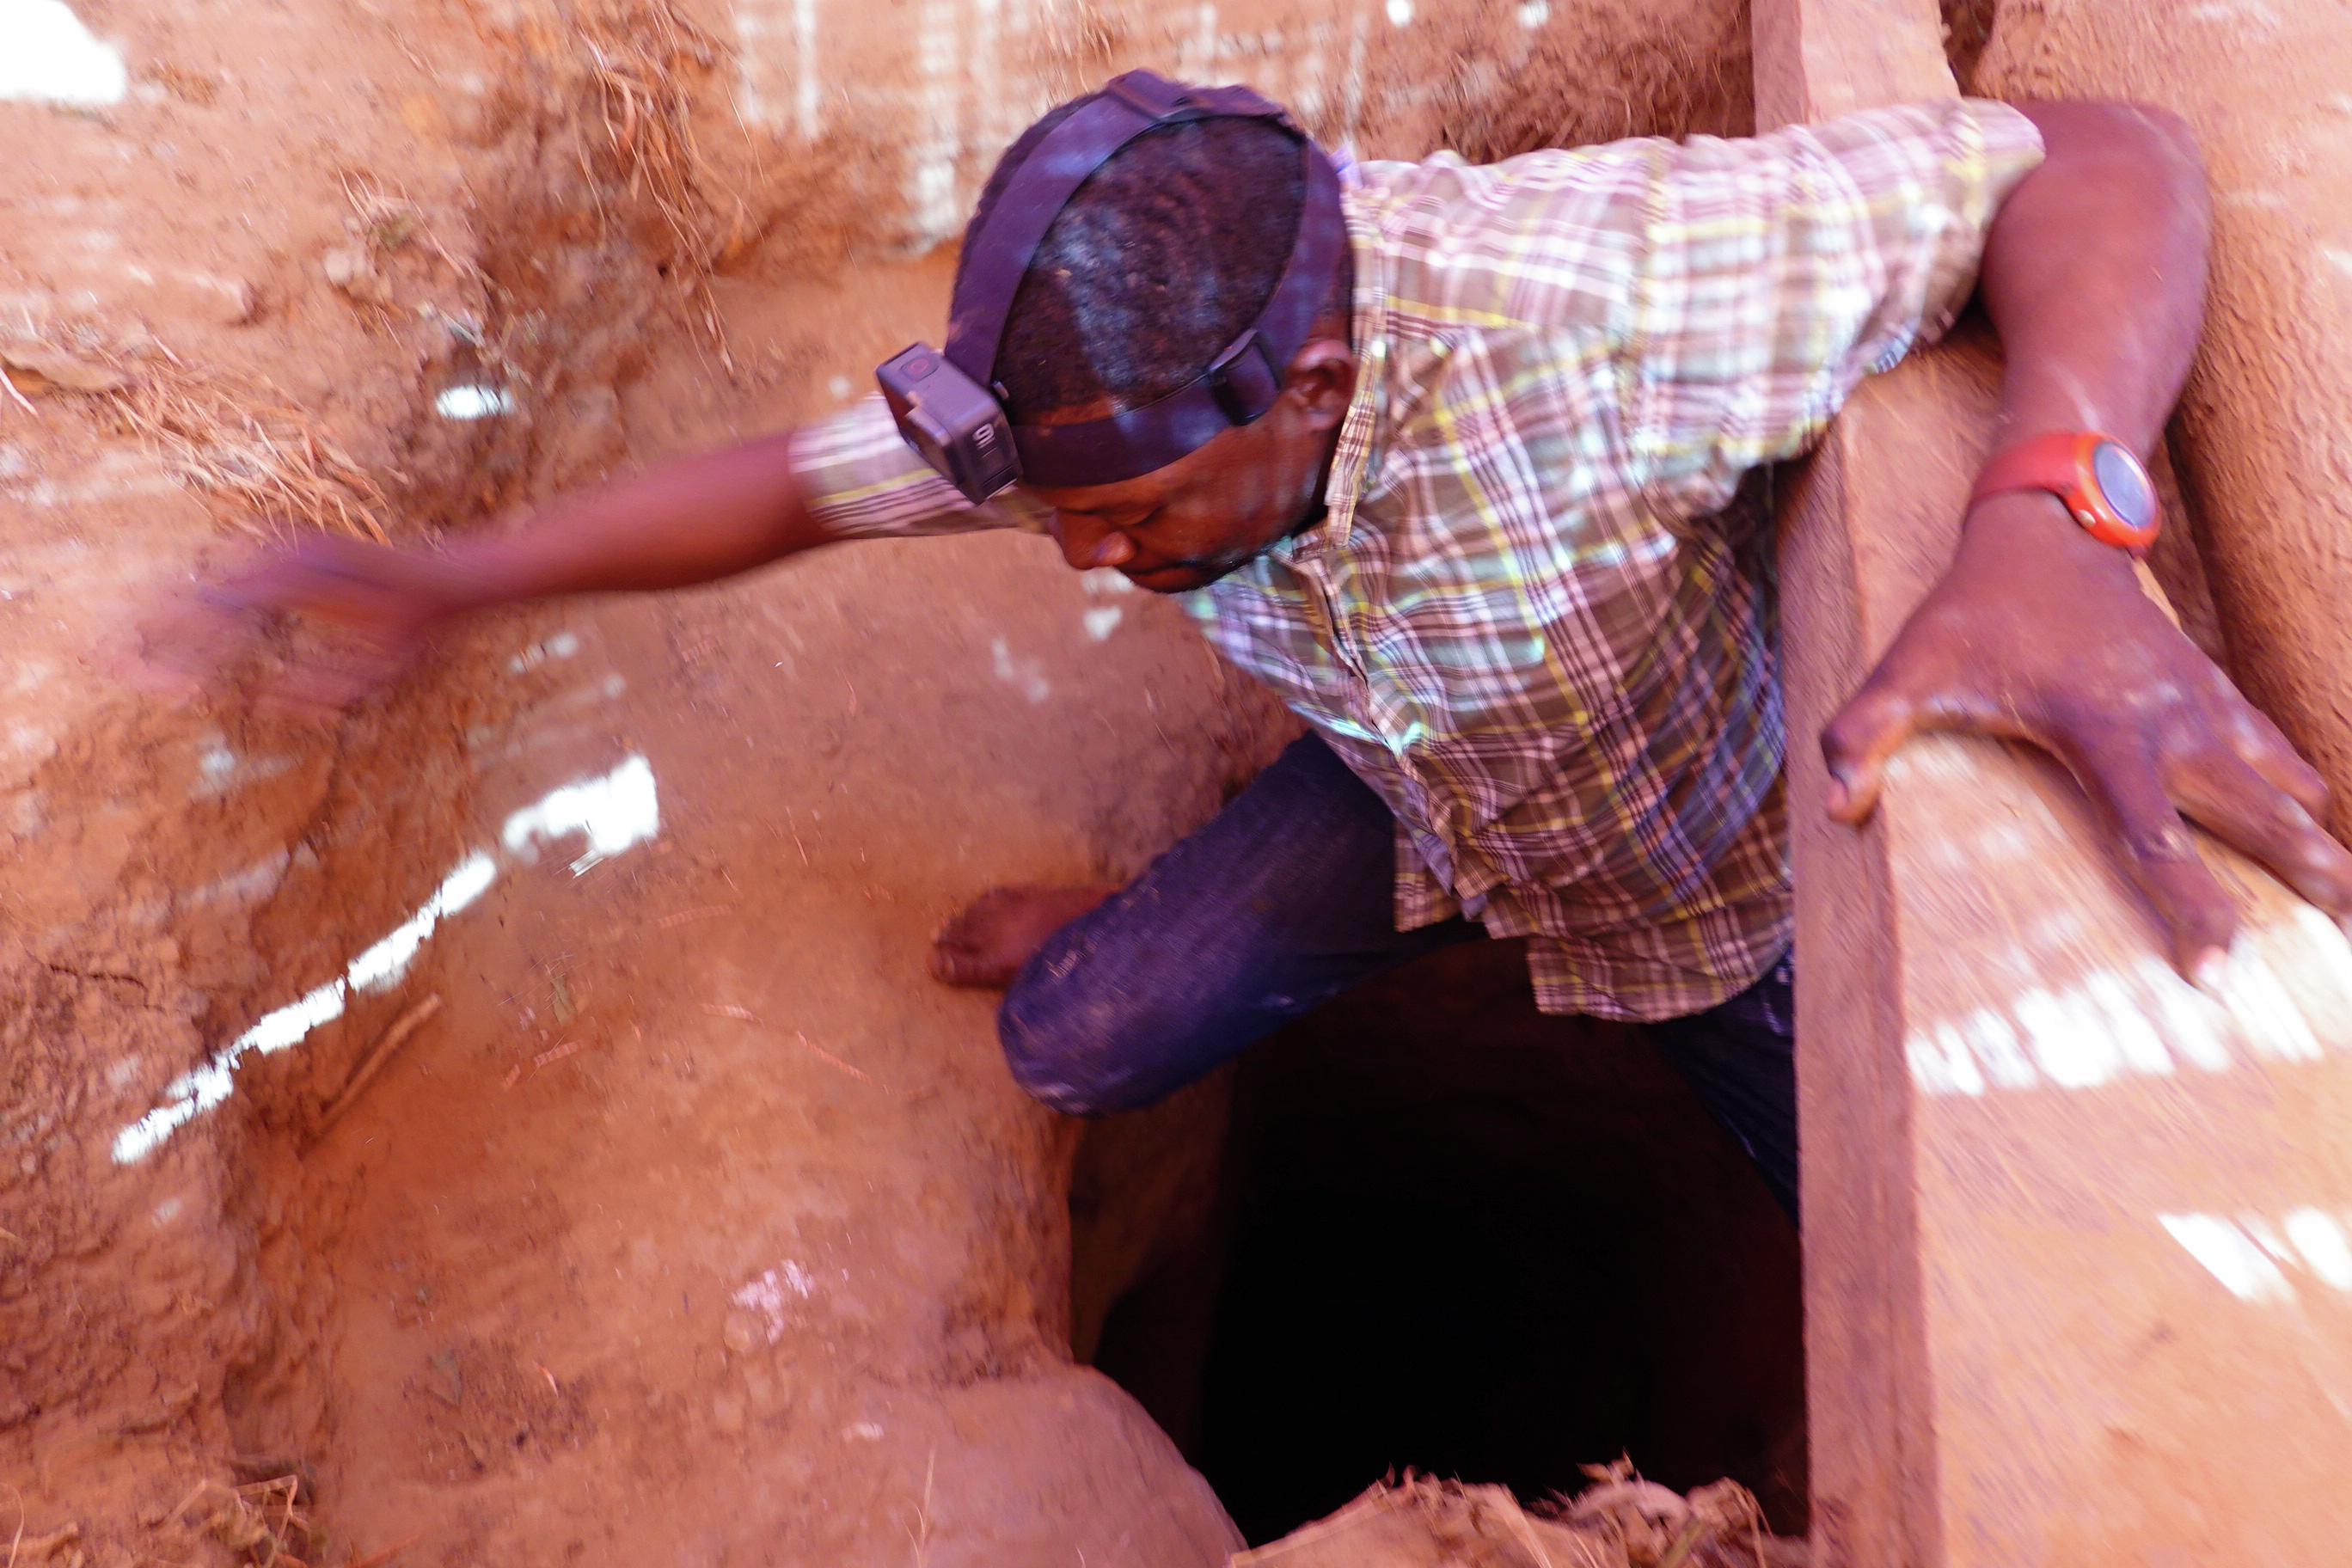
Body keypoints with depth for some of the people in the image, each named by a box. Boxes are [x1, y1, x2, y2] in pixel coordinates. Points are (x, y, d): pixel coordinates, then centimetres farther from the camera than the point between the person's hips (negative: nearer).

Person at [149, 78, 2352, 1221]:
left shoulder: (1584, 307, -45)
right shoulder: (1108, 394, -26)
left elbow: (2101, 157, -40)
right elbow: (798, 480, -12)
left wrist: (2049, 528, -59)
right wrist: (446, 582, -18)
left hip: (1704, 840, -2)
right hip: (1405, 798, 3)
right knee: (1072, 1045, -2)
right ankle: (1123, 936, 34)